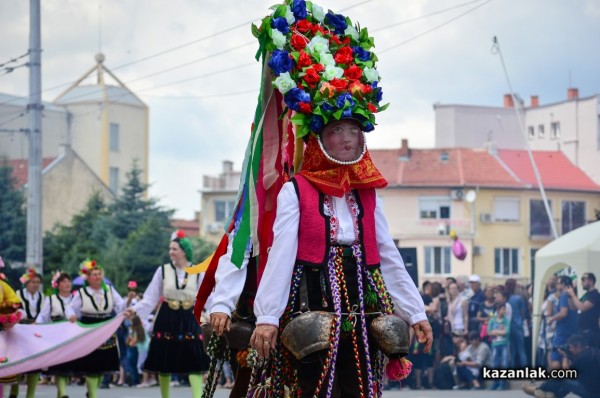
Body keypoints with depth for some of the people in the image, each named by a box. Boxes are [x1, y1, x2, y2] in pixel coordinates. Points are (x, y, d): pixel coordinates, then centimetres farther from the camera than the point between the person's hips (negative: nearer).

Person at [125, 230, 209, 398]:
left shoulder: (198, 273, 0)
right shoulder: (163, 271, -1)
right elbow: (150, 299, -1)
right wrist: (135, 310, -14)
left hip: (189, 321, 0)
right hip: (167, 321, 1)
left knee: (194, 360, -8)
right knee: (165, 362, 6)